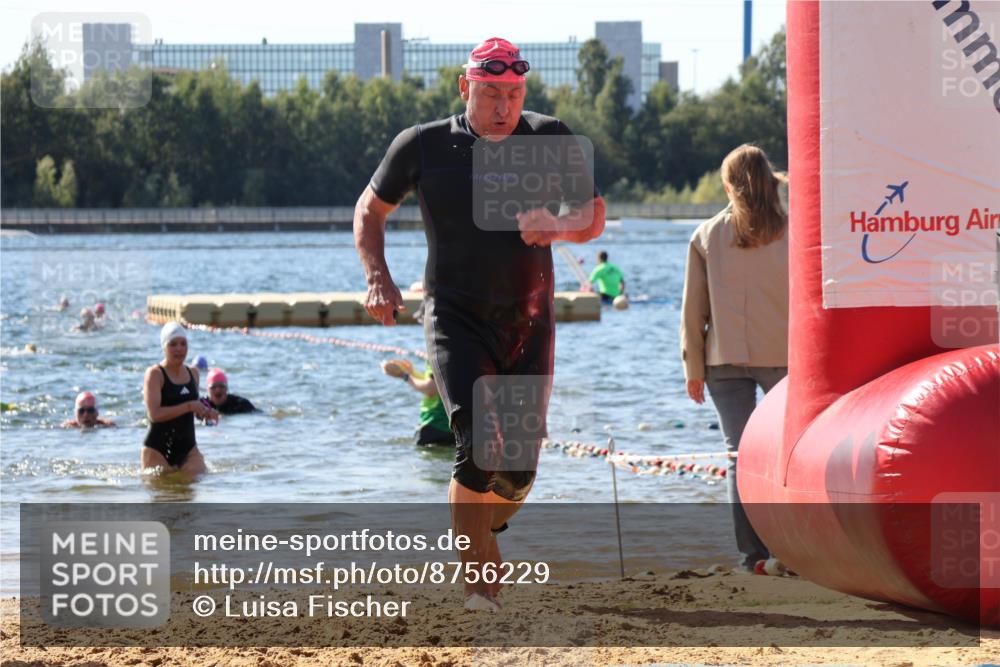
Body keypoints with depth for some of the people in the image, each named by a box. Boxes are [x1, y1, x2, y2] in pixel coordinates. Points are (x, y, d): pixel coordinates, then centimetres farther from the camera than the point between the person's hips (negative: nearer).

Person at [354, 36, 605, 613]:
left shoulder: (551, 140, 1)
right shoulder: (424, 146, -2)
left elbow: (595, 217, 7)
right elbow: (371, 209, 12)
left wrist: (555, 229, -15)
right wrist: (379, 277, -3)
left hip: (529, 325, 2)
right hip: (456, 321, -2)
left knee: (518, 471, 1)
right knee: (480, 450, -21)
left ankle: (476, 537, 32)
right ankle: (480, 578, -11)